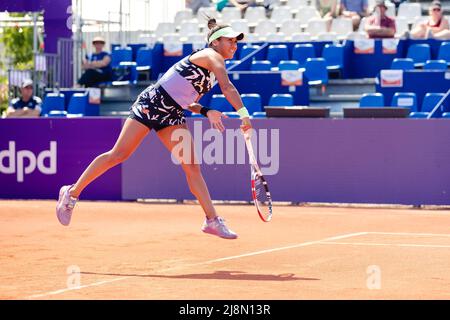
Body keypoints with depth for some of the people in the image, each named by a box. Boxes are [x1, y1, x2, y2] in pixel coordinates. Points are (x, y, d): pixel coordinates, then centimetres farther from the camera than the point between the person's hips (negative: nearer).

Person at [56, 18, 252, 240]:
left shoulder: (213, 71, 17)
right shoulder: (211, 56, -9)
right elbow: (227, 87, -24)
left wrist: (206, 112, 2)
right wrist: (244, 114, -30)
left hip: (171, 115, 9)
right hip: (152, 103, -9)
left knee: (192, 166, -2)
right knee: (118, 155, -8)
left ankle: (212, 220, -3)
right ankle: (72, 193, 4)